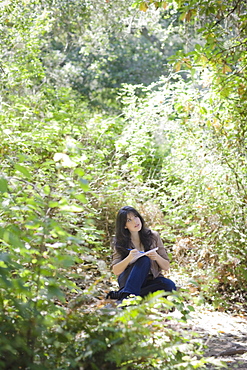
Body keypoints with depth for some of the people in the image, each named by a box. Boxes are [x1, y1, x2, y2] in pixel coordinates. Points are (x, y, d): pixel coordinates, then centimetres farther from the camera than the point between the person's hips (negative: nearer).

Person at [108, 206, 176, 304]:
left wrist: (157, 257, -18)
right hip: (128, 280, -2)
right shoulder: (120, 243, 0)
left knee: (170, 286, -31)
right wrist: (129, 258, -25)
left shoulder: (153, 236, 2)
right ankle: (126, 297, -41)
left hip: (151, 280, 3)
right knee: (144, 260, -30)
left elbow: (166, 267, 4)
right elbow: (116, 271, -8)